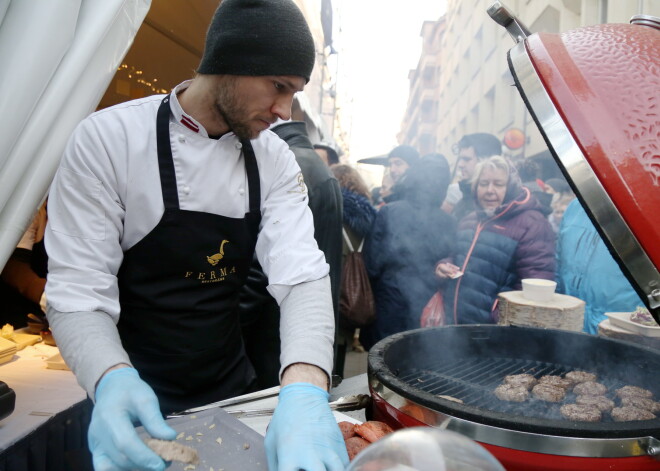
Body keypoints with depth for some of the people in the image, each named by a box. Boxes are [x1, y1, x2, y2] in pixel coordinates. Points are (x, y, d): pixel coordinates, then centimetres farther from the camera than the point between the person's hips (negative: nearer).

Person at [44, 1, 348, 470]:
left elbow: (302, 275, -17)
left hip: (233, 391, 5)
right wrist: (113, 382, -37)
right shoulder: (107, 139, -17)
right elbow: (77, 290, -17)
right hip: (139, 403, -4)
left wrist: (305, 389, -35)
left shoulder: (275, 160, -6)